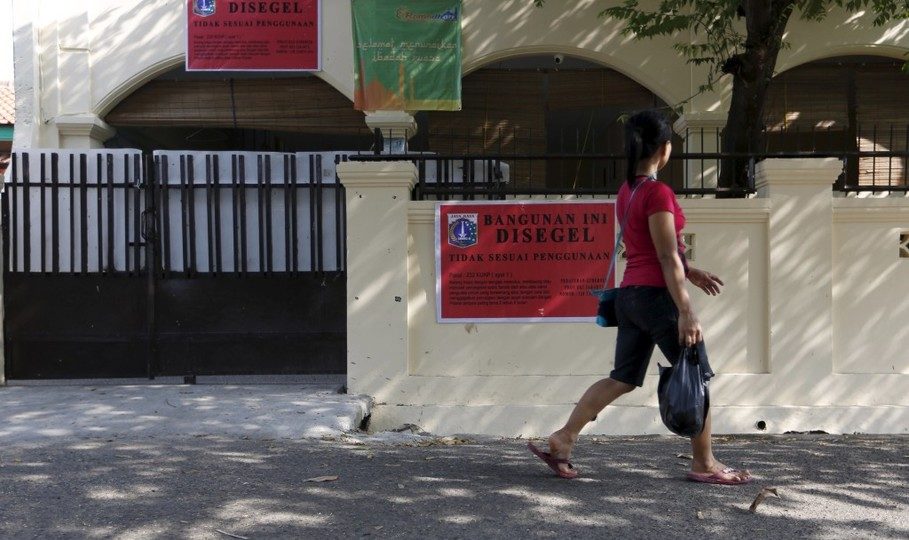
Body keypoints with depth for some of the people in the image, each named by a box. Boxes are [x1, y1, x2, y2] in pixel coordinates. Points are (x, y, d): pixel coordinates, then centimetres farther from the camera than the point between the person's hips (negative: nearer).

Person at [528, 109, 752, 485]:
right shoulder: (658, 193, -15)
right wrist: (686, 311, -19)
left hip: (630, 295, 9)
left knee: (623, 378, 13)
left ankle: (561, 440, 10)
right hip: (657, 295, -9)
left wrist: (691, 273, 23)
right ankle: (704, 464, 15)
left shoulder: (627, 191, 12)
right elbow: (666, 256, -19)